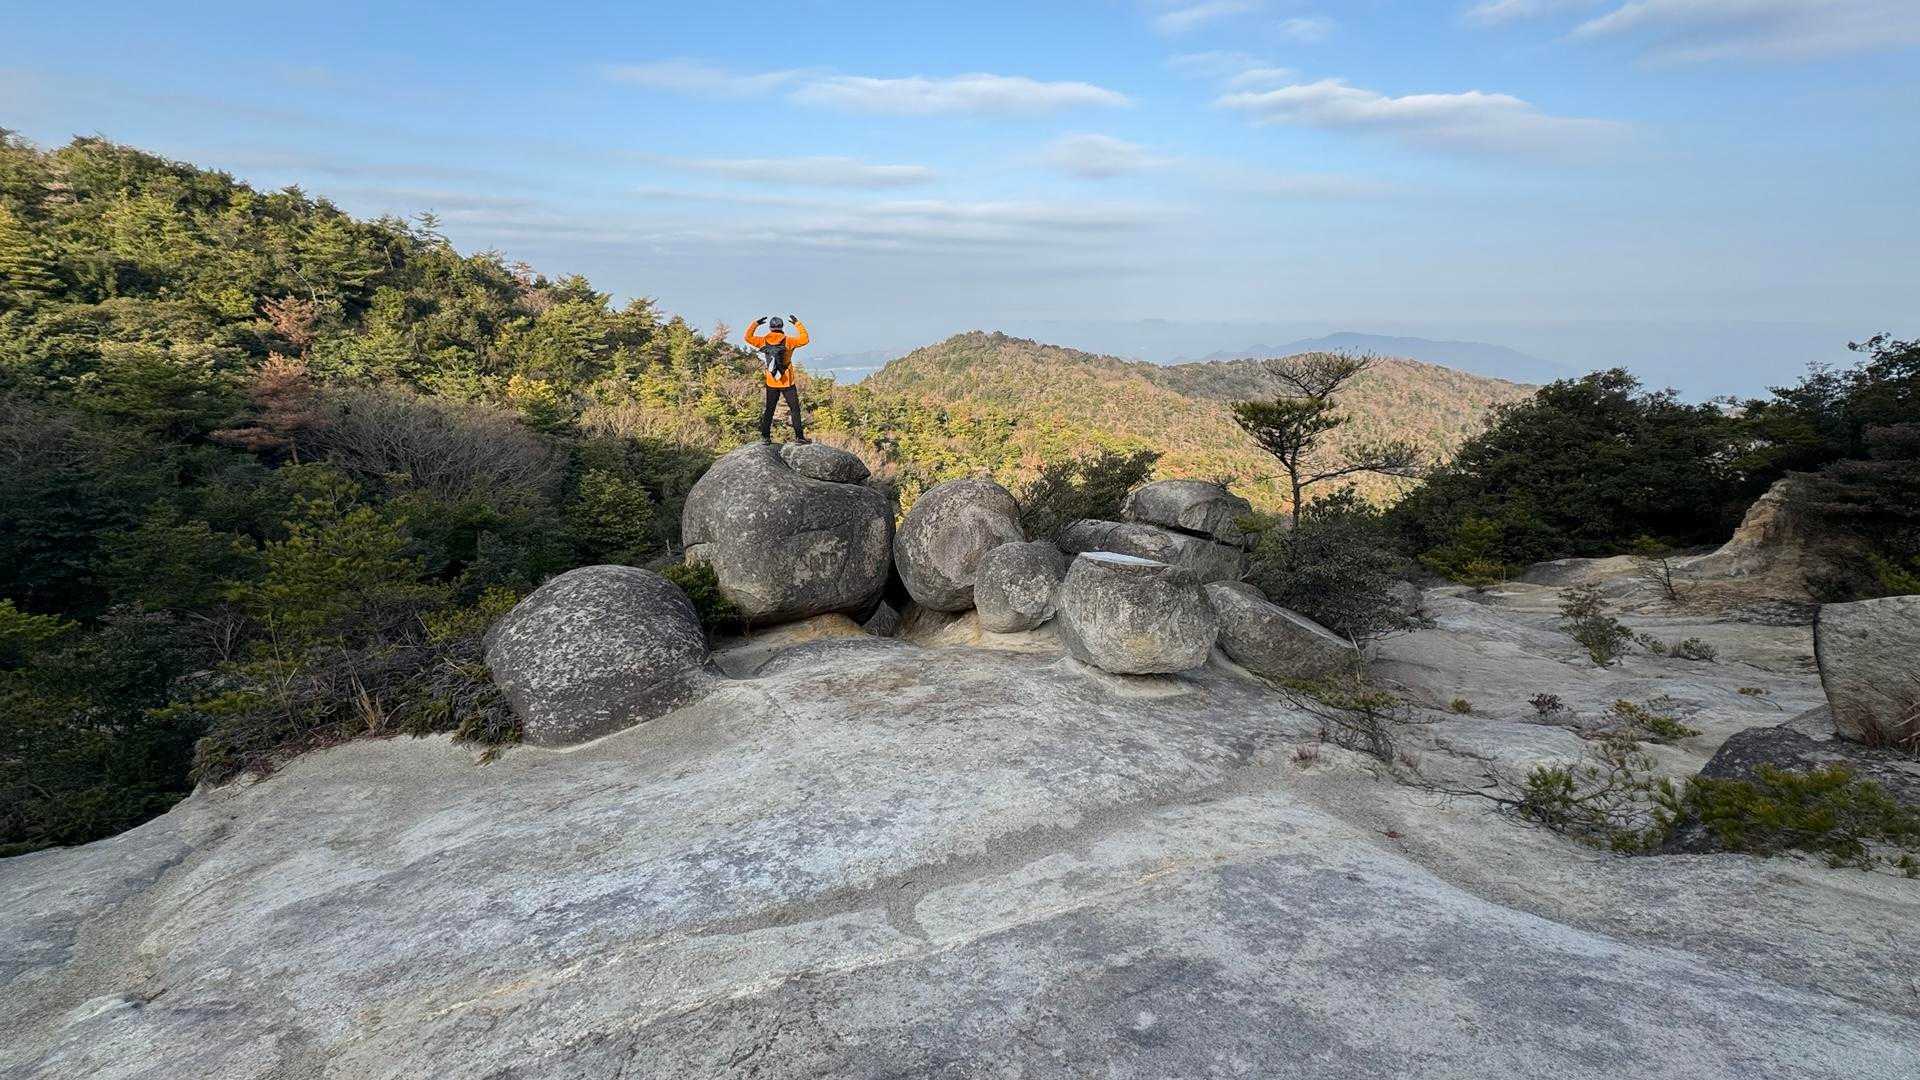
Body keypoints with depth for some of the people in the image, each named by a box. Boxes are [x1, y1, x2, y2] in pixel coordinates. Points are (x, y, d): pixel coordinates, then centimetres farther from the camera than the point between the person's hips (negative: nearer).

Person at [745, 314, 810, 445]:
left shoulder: (763, 341, -2)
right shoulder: (788, 340, -10)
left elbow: (748, 337, 8)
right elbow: (804, 339, -7)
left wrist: (756, 323, 15)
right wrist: (797, 323, 2)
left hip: (771, 383, 3)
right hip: (788, 382, -3)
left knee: (768, 410, 12)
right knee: (794, 409, 5)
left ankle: (765, 436, 11)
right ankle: (799, 436, 3)